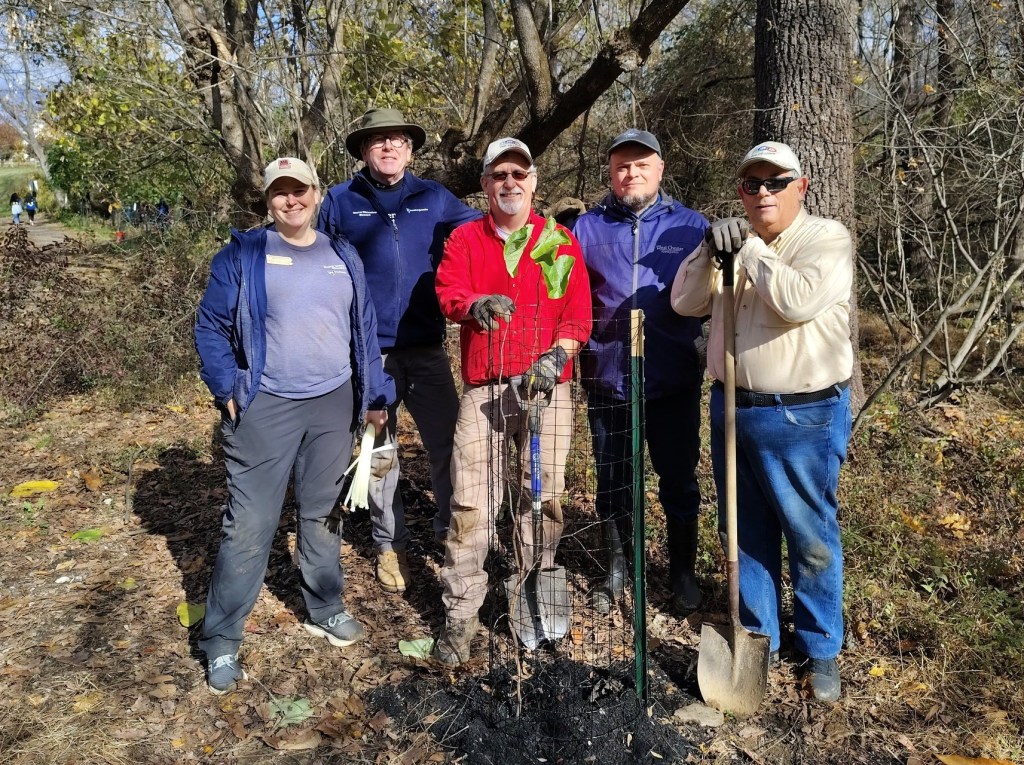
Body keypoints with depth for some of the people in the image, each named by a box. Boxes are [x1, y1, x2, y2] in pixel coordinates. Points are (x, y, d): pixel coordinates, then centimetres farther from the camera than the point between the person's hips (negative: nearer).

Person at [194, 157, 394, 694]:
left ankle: (325, 610, 33)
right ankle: (221, 642, 11)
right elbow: (210, 326, -2)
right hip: (264, 408, -4)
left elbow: (364, 331, 12)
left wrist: (374, 395, 11)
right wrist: (227, 390, -12)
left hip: (333, 406, 4)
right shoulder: (243, 255, -1)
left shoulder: (343, 258, 10)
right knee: (249, 524, -2)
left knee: (323, 515, 16)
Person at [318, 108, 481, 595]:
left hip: (427, 348, 1)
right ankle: (390, 545, 28)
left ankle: (451, 531, 26)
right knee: (378, 454, 10)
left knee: (448, 444, 3)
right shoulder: (340, 202, 4)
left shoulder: (435, 199, 6)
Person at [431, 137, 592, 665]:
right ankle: (460, 614, 9)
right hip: (483, 388, 0)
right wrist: (474, 305, -28)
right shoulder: (464, 239, 11)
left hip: (545, 384, 1)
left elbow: (579, 314, 5)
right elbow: (447, 294, -6)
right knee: (470, 500, -2)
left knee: (544, 495, 5)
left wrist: (558, 353, -13)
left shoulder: (560, 241, 11)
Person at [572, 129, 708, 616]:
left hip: (673, 378, 0)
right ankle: (616, 568, 33)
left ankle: (683, 571, 31)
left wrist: (703, 343, -11)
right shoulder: (588, 228, 3)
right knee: (612, 479, 14)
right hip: (607, 377, 1)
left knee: (679, 479, 12)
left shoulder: (691, 226, 2)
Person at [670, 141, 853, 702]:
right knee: (747, 534, 16)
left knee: (812, 539, 6)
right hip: (732, 409, 5)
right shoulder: (733, 242, 10)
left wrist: (748, 249, -17)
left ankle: (821, 650, 27)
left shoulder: (828, 238, -7)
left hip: (803, 418, -5)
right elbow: (684, 302, 0)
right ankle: (758, 637, 34)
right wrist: (710, 251, -14)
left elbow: (798, 301, -24)